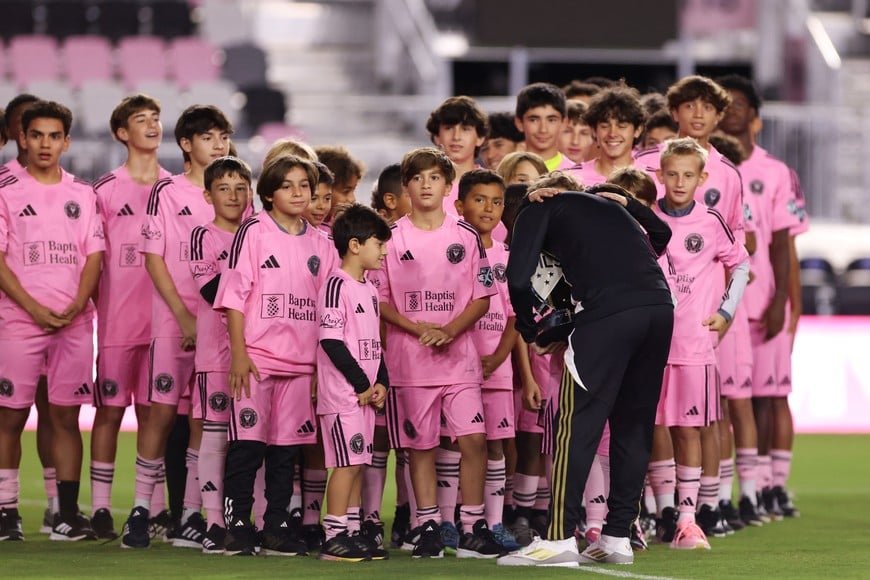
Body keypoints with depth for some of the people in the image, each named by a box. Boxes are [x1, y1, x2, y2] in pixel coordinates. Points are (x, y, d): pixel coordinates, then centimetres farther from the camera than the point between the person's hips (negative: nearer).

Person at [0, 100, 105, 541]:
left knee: (66, 416, 2)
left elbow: (94, 255, 7)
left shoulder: (82, 195, 12)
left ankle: (68, 513, 4)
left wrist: (75, 306, -9)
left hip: (74, 322, 2)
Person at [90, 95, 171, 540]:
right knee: (110, 411, -1)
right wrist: (95, 304, -3)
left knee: (153, 413, 6)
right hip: (117, 319, -3)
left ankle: (154, 508, 10)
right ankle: (100, 507, 2)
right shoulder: (106, 190, 0)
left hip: (162, 318, 3)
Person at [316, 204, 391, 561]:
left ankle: (352, 532, 14)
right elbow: (331, 340, -18)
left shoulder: (369, 289, 16)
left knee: (358, 462, 10)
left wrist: (381, 382, 7)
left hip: (365, 391, 9)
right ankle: (334, 538, -7)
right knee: (347, 461, -9)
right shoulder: (337, 286, -13)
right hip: (342, 392, -9)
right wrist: (361, 384, -15)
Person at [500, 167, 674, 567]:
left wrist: (530, 333, 16)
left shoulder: (537, 212, 13)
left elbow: (519, 279, 0)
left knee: (577, 426, -1)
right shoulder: (607, 201, 32)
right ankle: (618, 538, 16)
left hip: (609, 310, -6)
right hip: (659, 305, 6)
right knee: (634, 425, 13)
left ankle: (559, 539, -3)